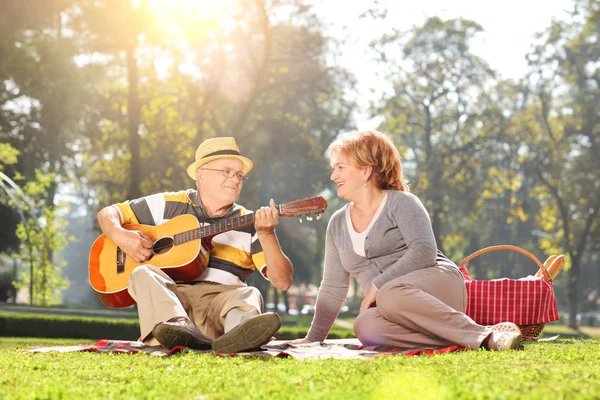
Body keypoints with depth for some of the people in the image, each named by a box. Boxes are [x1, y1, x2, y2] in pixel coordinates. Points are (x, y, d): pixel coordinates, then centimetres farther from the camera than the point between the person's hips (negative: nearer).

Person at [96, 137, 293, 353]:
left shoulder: (250, 224, 13)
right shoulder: (169, 205, 13)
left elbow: (283, 281, 4)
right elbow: (108, 213, 17)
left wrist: (266, 234, -12)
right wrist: (120, 236, -7)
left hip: (221, 300, 0)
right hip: (167, 295, 0)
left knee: (249, 295, -30)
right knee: (144, 274, -28)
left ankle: (238, 334, -67)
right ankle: (179, 326, -59)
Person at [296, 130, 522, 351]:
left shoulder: (401, 203, 1)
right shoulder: (338, 224, 19)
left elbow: (424, 251, -14)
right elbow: (332, 289, 22)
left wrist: (379, 285, -16)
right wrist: (314, 338, 18)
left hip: (436, 281, -4)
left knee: (392, 297, -41)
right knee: (365, 327, -34)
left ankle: (484, 336, -39)